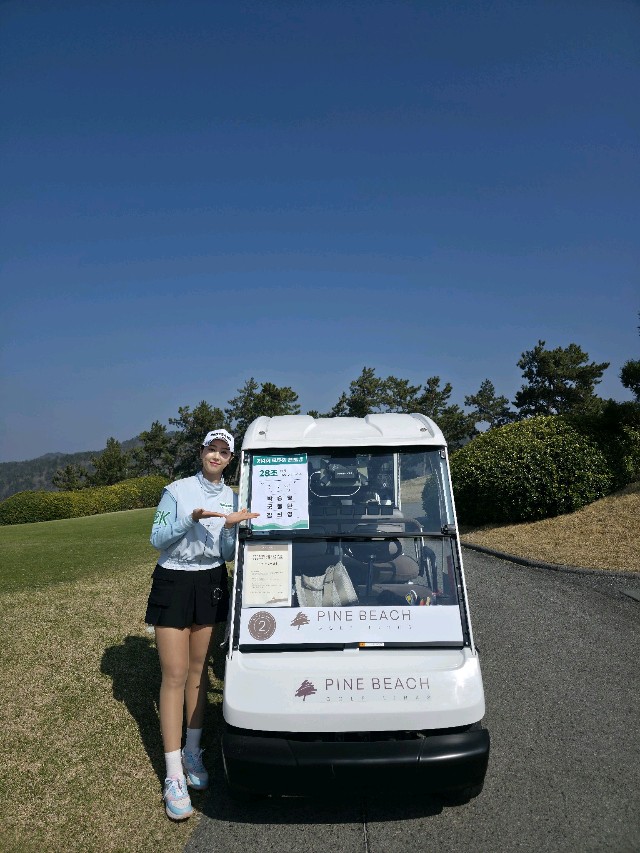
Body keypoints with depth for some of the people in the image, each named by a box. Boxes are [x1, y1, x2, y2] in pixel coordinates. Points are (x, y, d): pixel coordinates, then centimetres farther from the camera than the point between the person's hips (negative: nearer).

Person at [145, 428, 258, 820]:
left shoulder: (231, 499, 3)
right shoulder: (178, 490, -8)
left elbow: (228, 555, 2)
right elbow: (157, 538, -11)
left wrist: (230, 527, -18)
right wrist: (192, 517, -26)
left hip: (211, 583, 4)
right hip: (174, 583, -3)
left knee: (199, 670, 12)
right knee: (175, 675, -3)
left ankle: (193, 753, 28)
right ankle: (174, 777, 6)